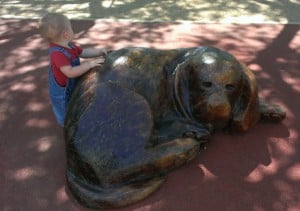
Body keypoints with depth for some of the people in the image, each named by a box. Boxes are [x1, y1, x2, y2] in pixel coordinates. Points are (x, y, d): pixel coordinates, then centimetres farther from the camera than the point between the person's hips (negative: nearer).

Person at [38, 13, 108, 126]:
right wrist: (89, 64, -41)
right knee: (65, 115, 17)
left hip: (72, 86, 9)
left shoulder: (69, 45, -7)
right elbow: (70, 72, -43)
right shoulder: (57, 53, -38)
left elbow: (83, 52, 7)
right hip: (62, 92, -9)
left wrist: (99, 51, -7)